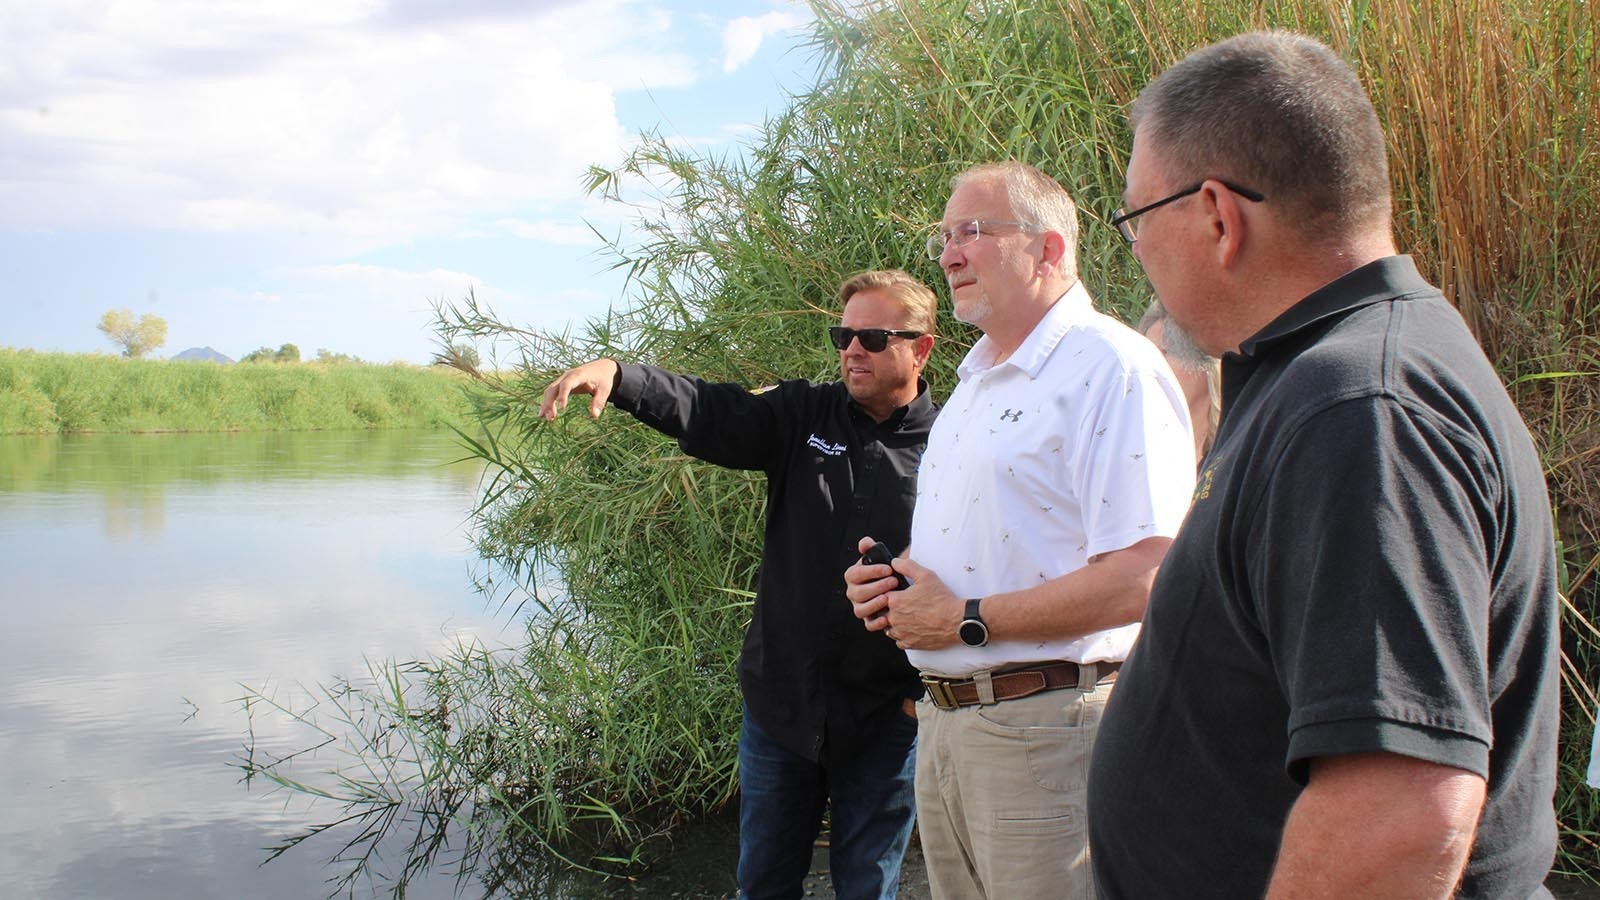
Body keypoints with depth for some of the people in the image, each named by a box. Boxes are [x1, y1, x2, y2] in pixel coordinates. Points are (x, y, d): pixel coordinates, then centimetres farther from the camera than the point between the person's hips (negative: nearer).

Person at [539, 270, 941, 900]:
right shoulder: (804, 416, 2)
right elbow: (707, 413, -12)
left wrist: (932, 689, -11)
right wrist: (617, 376, -29)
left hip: (884, 723, -3)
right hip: (781, 703, 3)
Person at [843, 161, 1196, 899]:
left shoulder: (1109, 367, -13)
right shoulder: (973, 384, 18)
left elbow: (1142, 576, -24)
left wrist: (964, 619, -17)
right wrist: (892, 581, 7)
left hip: (1047, 728, -9)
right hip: (942, 721, 9)